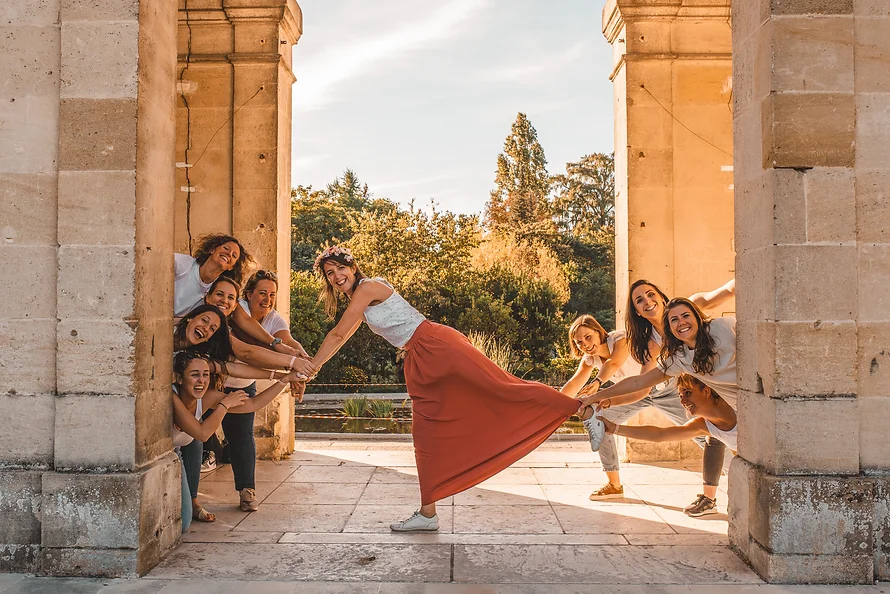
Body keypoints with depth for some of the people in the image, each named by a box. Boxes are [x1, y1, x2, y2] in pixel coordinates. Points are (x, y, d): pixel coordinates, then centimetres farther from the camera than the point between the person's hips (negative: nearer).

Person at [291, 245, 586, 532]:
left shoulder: (368, 287, -8)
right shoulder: (360, 301, 20)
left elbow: (337, 335, -7)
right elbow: (341, 338, 32)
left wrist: (313, 364, 4)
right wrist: (308, 364, 35)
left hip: (437, 345, -9)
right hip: (421, 363, 9)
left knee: (500, 386, -17)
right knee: (426, 435, 9)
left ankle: (574, 406, -11)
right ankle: (427, 513, 14)